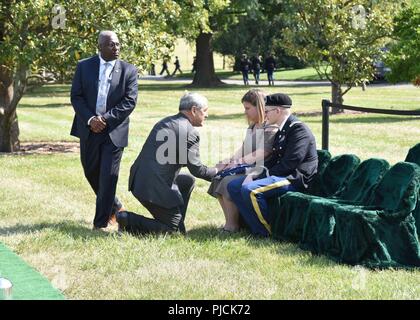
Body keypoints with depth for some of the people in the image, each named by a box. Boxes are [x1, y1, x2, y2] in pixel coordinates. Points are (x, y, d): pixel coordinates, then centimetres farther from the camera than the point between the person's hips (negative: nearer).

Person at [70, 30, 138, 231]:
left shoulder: (128, 70, -2)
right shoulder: (84, 66, 2)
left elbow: (130, 101, -7)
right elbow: (76, 96, 0)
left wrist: (106, 119, -16)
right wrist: (90, 119, -14)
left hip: (114, 130, -3)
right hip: (89, 128, 3)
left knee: (108, 176, -6)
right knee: (91, 172, 14)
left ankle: (101, 222, 2)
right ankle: (115, 207, 36)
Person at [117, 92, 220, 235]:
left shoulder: (164, 122, 14)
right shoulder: (190, 132, -12)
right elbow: (196, 169, -7)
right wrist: (217, 171, 11)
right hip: (156, 187, -9)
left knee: (188, 181, 26)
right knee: (175, 230, 3)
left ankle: (176, 223, 24)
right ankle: (129, 220, -5)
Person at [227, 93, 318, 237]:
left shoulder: (299, 129, -15)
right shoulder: (283, 130, 16)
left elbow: (288, 164, -21)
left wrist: (259, 177, -18)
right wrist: (255, 174, 0)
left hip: (295, 178, -10)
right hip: (282, 175, 10)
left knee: (249, 190, -29)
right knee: (233, 186, 2)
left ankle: (267, 232, -12)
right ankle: (255, 227, -1)